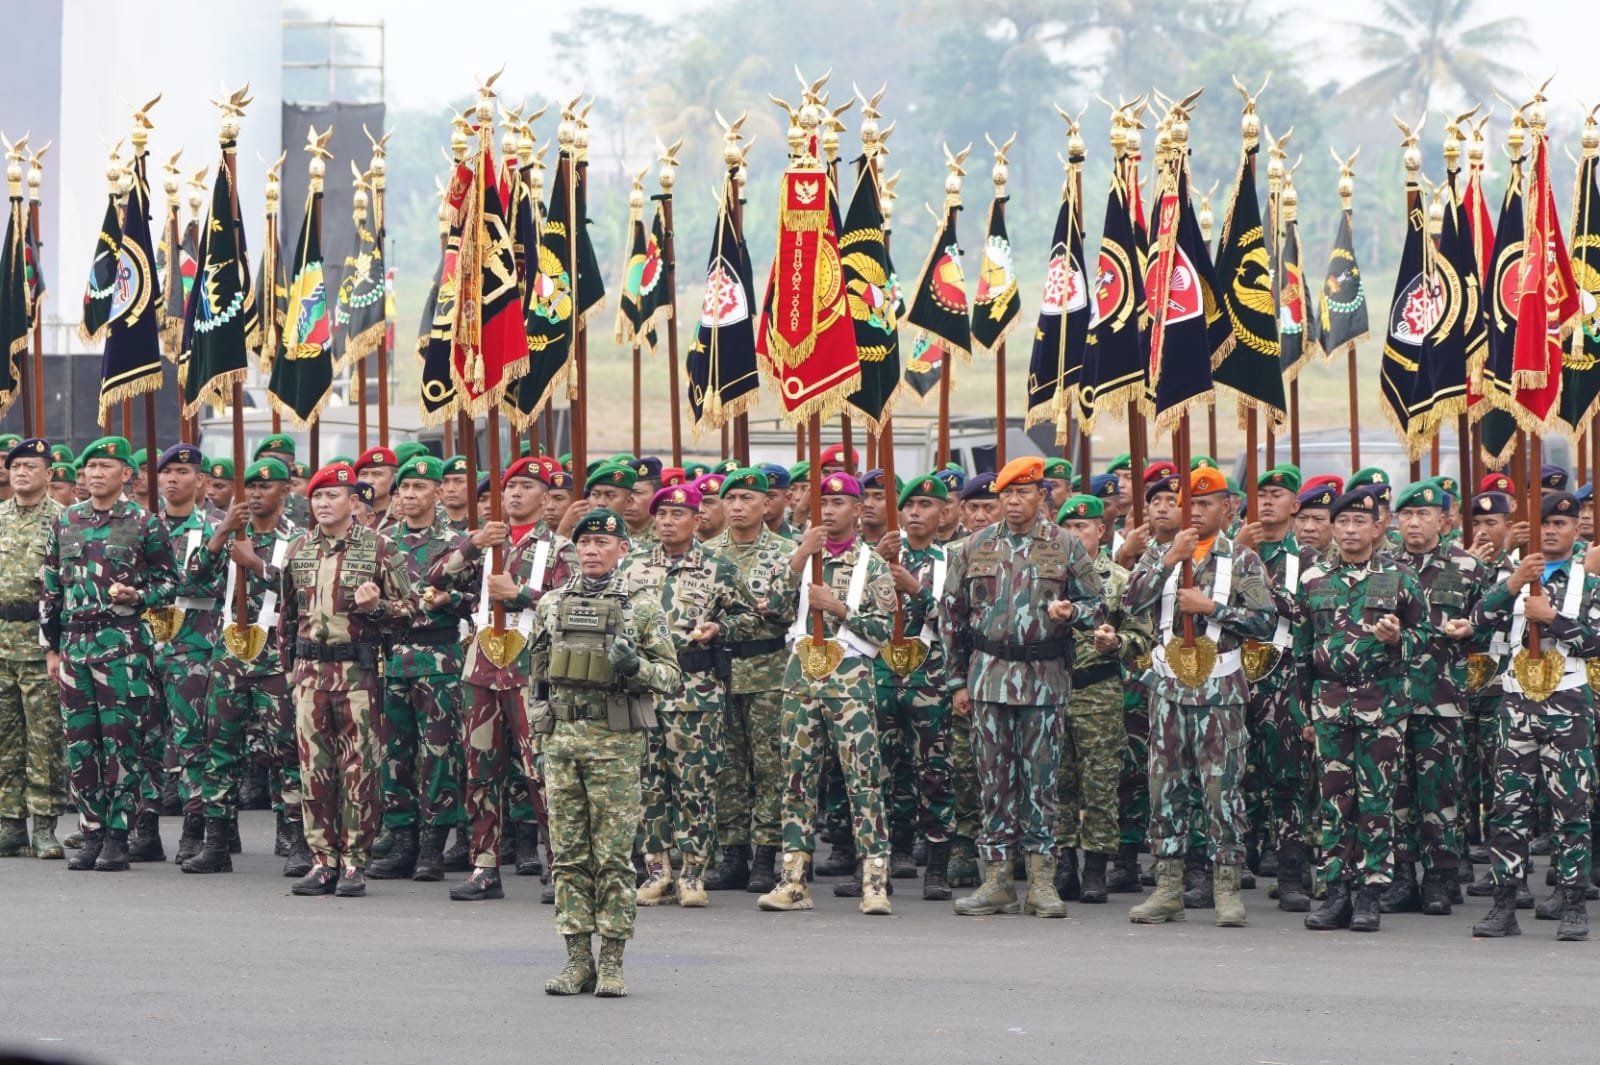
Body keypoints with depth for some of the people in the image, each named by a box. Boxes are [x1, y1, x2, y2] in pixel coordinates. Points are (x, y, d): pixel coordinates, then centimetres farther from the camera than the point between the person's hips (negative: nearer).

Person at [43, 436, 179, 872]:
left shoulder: (144, 523, 0)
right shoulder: (65, 522, 13)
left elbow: (169, 582, 3)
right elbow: (51, 590, 16)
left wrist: (136, 596, -16)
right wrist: (52, 648, 12)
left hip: (123, 643, -5)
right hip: (74, 641, 5)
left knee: (120, 741, -5)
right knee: (80, 742, 5)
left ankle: (117, 837, -1)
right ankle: (92, 834, 12)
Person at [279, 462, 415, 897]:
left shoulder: (378, 547, -1)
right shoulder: (299, 550, 12)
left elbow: (407, 608, 1)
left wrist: (375, 605, -18)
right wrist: (288, 662, 17)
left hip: (358, 670, -4)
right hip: (310, 669, 4)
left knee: (358, 768, -3)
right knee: (314, 767, 3)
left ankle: (354, 862, 1)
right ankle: (323, 859, 8)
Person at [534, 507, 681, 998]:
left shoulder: (642, 607, 1)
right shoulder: (552, 603, 11)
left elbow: (671, 673, 1)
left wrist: (635, 667, -19)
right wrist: (537, 727, 12)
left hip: (617, 740, -4)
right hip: (561, 735, 4)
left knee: (614, 855, -3)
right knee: (569, 852, 3)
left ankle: (612, 961, 1)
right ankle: (578, 958, 8)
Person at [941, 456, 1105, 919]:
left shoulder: (1065, 546, 3)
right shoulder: (977, 547, 9)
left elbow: (1097, 604, 8)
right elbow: (952, 613, 12)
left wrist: (1072, 612, -16)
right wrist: (958, 680, 8)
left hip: (1044, 677, -2)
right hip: (988, 676, 2)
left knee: (1040, 779, 0)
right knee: (994, 779, 3)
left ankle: (1041, 881, 4)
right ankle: (997, 880, 7)